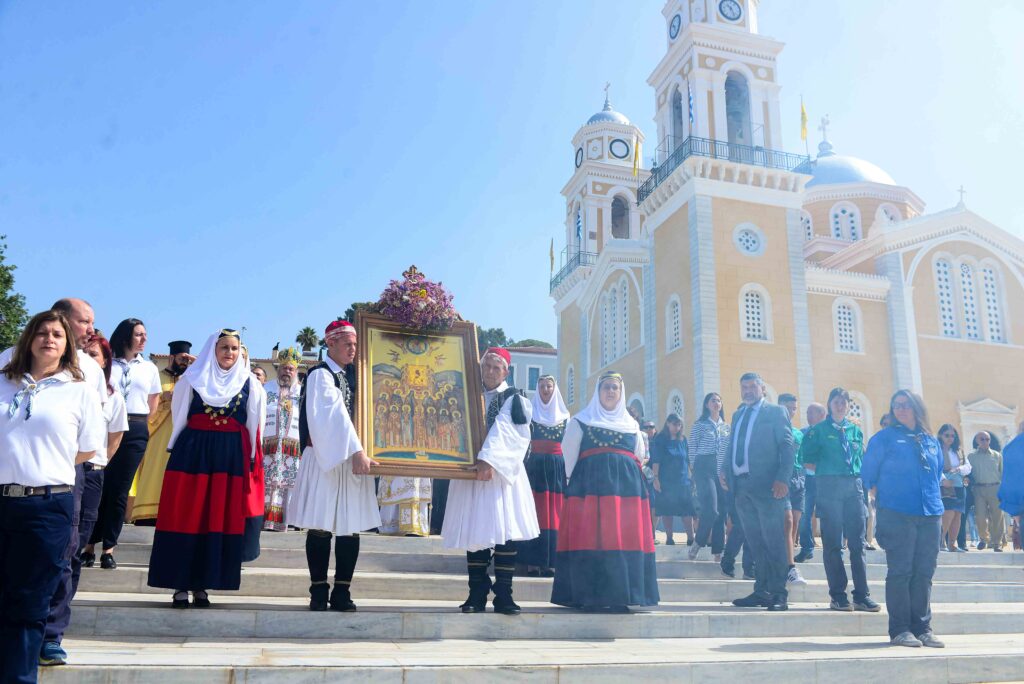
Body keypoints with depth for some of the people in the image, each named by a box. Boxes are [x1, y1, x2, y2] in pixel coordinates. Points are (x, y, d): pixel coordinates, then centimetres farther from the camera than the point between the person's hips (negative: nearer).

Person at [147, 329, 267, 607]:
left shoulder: (248, 383, 7)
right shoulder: (192, 379, 6)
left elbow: (254, 425, 7)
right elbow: (179, 416, 11)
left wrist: (252, 459, 2)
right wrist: (185, 448, 8)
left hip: (232, 456, 1)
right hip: (193, 453, -1)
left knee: (221, 520, 2)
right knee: (185, 518, -2)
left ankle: (201, 584, 11)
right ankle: (181, 584, 6)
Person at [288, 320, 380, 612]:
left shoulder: (354, 375, 15)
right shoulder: (320, 374, -6)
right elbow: (334, 415, -17)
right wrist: (356, 452, -26)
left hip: (353, 459, 6)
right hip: (326, 458, -5)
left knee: (351, 527, 2)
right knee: (321, 526, -1)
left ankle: (342, 592, 7)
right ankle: (319, 592, 8)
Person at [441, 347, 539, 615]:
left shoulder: (513, 400, 4)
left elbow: (504, 432, -11)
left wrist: (489, 459, -25)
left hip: (502, 473, -2)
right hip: (470, 472, 2)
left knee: (505, 532, -6)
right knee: (474, 531, 1)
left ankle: (503, 594, 1)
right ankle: (477, 594, 8)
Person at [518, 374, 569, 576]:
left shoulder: (564, 415, 13)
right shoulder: (530, 412, 7)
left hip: (557, 467, 2)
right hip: (535, 465, -2)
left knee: (554, 514, 0)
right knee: (534, 513, -5)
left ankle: (550, 562, 3)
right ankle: (532, 562, -3)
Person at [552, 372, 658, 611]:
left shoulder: (631, 424, 20)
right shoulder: (581, 421, 10)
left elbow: (639, 458, 24)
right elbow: (569, 457, 5)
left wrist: (629, 479, 12)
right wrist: (576, 483, -2)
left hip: (627, 485, 3)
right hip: (590, 485, -3)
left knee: (626, 539, -3)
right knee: (591, 538, -9)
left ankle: (620, 597, 3)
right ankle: (590, 596, -5)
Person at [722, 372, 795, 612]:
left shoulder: (776, 412, 2)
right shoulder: (738, 415, 20)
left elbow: (787, 446, -6)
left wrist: (782, 479, -16)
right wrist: (726, 473, 4)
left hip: (766, 485, -6)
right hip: (741, 485, 6)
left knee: (773, 542, -3)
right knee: (755, 543, 9)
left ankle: (778, 595, 2)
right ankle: (761, 592, 15)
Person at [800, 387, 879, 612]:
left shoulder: (856, 430, 16)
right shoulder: (819, 430, 5)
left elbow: (861, 459, 18)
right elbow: (808, 461, 2)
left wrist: (861, 478, 4)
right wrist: (826, 470, -4)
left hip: (854, 486, 4)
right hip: (829, 486, -4)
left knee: (857, 542, 2)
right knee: (832, 543, -1)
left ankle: (862, 595, 6)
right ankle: (838, 595, 3)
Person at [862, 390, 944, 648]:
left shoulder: (931, 441, 15)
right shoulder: (885, 438, 2)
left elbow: (937, 474, 23)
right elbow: (868, 472, 3)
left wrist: (934, 500, 17)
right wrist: (879, 496, 3)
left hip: (930, 514, 5)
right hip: (897, 514, -4)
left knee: (924, 573, 7)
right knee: (900, 572, -3)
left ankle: (922, 627, 15)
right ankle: (899, 629, 2)